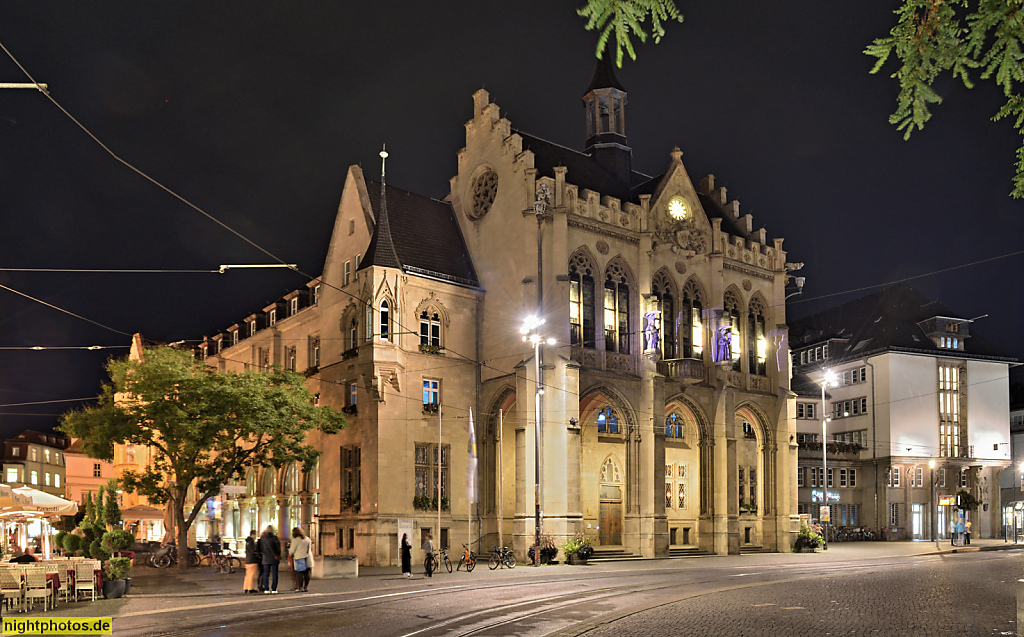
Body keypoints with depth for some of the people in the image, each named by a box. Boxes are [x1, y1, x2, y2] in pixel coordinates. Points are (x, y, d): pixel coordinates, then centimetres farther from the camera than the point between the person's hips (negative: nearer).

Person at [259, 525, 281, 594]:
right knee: (274, 574, 4)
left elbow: (260, 548, 6)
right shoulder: (274, 537, -8)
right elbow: (278, 548, -3)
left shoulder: (262, 538, 1)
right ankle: (274, 589, 2)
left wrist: (261, 557, 16)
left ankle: (266, 589, 3)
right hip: (274, 558, -2)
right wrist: (278, 556, 12)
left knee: (266, 574, 6)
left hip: (265, 559, 2)